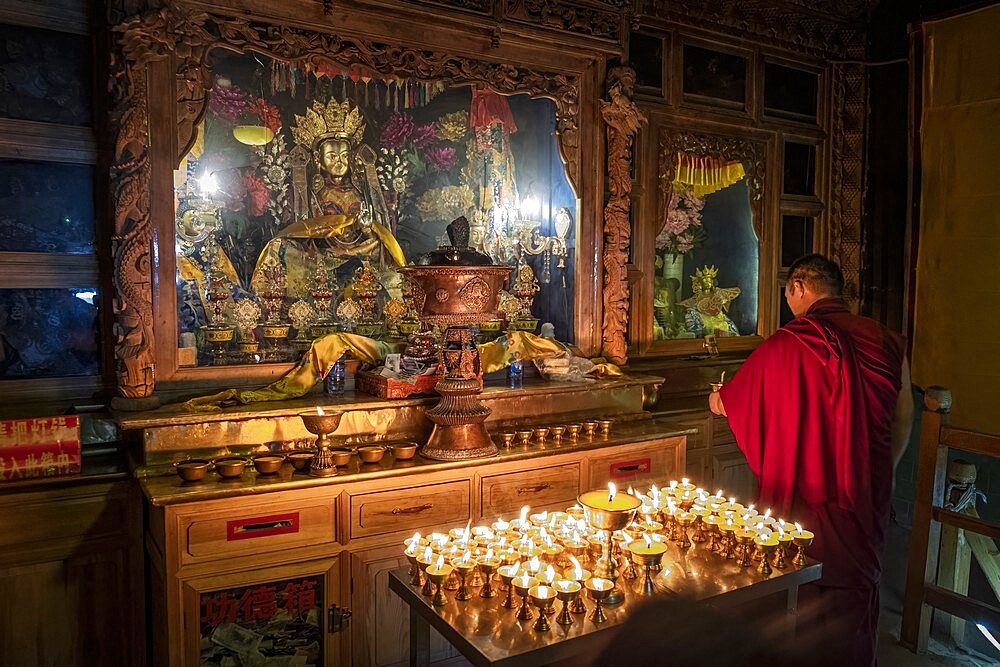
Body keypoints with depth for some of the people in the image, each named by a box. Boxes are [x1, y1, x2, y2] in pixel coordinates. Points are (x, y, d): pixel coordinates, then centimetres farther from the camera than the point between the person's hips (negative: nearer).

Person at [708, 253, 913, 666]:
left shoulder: (787, 344, -16)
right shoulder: (886, 341, -2)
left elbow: (728, 402, -3)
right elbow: (904, 416, 7)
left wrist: (715, 399, 20)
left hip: (805, 498, -4)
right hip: (869, 498, 5)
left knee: (803, 604, 12)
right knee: (857, 592, 21)